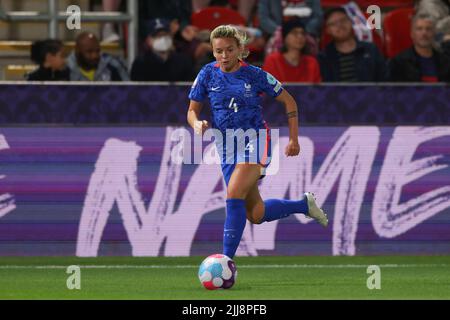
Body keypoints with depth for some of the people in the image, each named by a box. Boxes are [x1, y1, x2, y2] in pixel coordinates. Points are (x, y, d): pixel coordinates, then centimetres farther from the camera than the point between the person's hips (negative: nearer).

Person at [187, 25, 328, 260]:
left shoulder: (254, 75, -5)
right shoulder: (208, 74, 1)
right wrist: (197, 123, -16)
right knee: (256, 214, 8)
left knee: (234, 194, -26)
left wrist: (293, 139, 2)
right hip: (227, 147, 5)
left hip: (254, 140, -4)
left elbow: (289, 101, 5)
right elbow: (192, 110, 8)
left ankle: (227, 260, -23)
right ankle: (304, 205, 35)